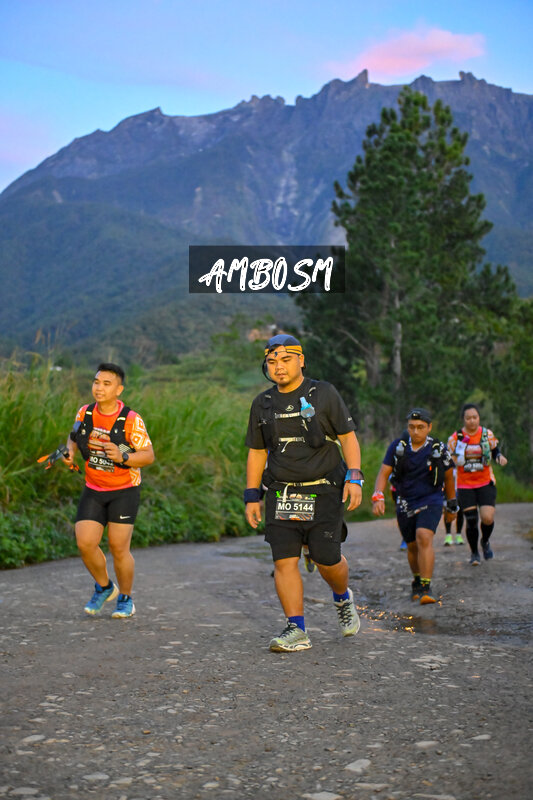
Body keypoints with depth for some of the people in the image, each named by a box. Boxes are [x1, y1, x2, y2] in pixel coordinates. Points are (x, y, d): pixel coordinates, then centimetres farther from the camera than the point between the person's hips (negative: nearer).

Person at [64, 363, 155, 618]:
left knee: (119, 548, -5)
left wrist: (123, 457, -30)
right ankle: (104, 587, 20)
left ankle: (125, 599, 19)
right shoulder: (84, 413, -3)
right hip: (93, 491, 4)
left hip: (124, 490, -4)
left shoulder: (131, 420, -15)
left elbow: (148, 455, -12)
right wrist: (70, 451, -4)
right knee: (85, 544, -8)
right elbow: (74, 436, 18)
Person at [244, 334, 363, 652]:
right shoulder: (263, 404, 9)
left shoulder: (323, 393, -1)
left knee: (326, 559, -4)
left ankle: (343, 598, 29)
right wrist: (252, 497, 10)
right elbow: (256, 453, 15)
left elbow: (348, 437, -1)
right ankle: (297, 630, 1)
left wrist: (355, 477, -13)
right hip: (281, 493, 3)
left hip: (323, 492, -3)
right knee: (284, 561, -6)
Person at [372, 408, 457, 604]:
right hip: (405, 504, 3)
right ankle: (417, 580, 39)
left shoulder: (439, 449, -4)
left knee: (424, 537, -25)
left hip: (430, 502, -3)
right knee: (412, 546, 13)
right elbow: (383, 473, -3)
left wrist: (452, 505, 18)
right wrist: (378, 497, -20)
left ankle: (426, 588, -25)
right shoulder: (397, 447, -2)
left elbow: (448, 476, 10)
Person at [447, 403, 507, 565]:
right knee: (471, 520, -3)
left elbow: (495, 452, 11)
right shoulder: (455, 438, -3)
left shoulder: (488, 434, 0)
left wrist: (500, 458, -9)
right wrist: (461, 445, -15)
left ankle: (485, 542, 19)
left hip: (486, 482, 1)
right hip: (465, 485, 0)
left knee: (487, 517, -15)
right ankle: (474, 553, 21)